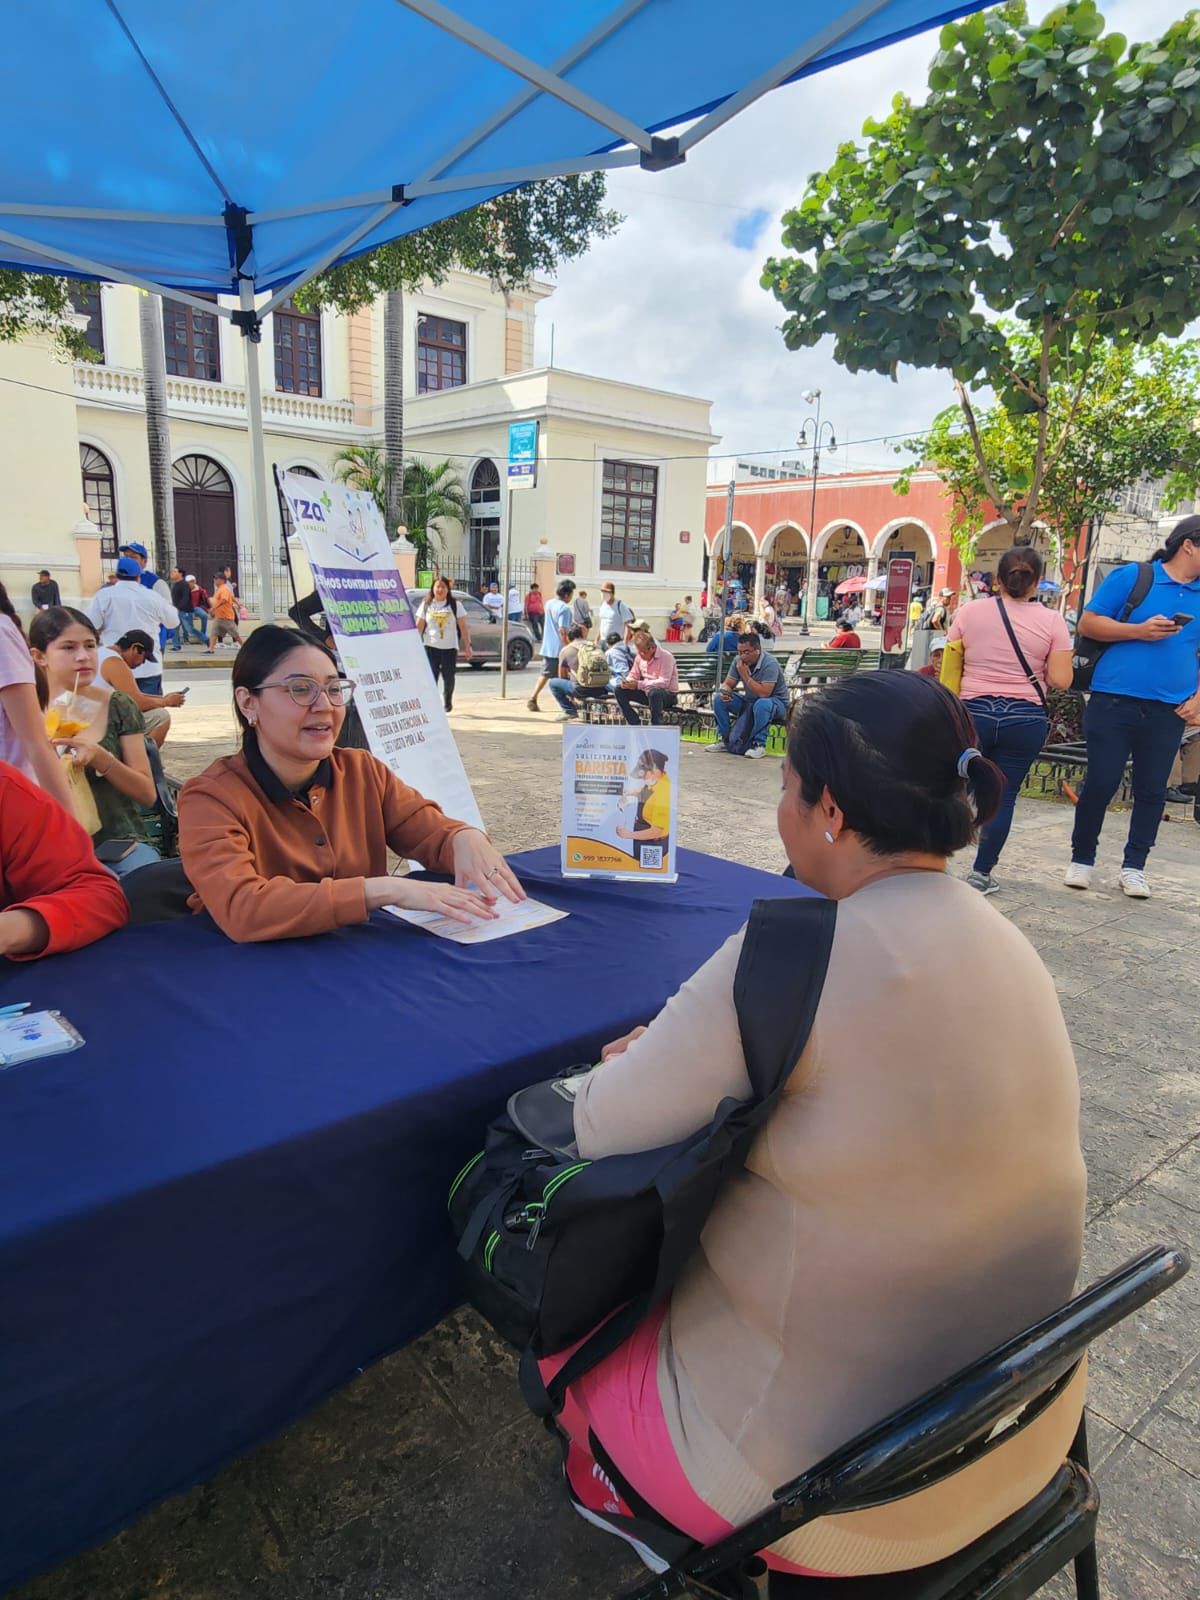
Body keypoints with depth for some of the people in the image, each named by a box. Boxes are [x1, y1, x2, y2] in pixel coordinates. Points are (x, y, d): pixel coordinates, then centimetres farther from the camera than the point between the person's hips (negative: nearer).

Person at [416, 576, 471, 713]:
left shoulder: (454, 605, 4)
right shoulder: (426, 605, 7)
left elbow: (463, 627, 2)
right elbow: (419, 627, 7)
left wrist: (467, 646, -4)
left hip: (450, 647, 0)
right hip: (430, 646, 0)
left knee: (449, 677, 5)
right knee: (431, 677, -8)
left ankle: (447, 701, 29)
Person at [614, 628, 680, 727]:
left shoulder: (666, 657, -19)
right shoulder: (639, 656, 1)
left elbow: (664, 682, -28)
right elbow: (633, 675, 10)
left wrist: (639, 684, -33)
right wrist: (627, 682, -17)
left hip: (668, 694, -7)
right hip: (647, 692, 7)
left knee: (653, 692, -42)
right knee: (619, 691, -7)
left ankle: (655, 729, -24)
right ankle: (635, 726, -5)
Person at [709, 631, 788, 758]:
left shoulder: (769, 663, -25)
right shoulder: (738, 660, -6)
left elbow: (764, 693, -34)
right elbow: (727, 684, 1)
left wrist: (745, 675, -30)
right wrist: (725, 691, -24)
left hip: (776, 703, -6)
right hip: (749, 701, 6)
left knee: (761, 704, -41)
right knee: (719, 698, -10)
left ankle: (759, 744, -24)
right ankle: (724, 740, -2)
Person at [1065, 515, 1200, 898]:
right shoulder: (1131, 576, -1)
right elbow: (1088, 623, -2)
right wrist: (1139, 630, -15)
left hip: (1168, 711, 4)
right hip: (1113, 702, -4)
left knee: (1152, 791, 8)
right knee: (1100, 784, 0)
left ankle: (1134, 867, 20)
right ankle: (1081, 859, 16)